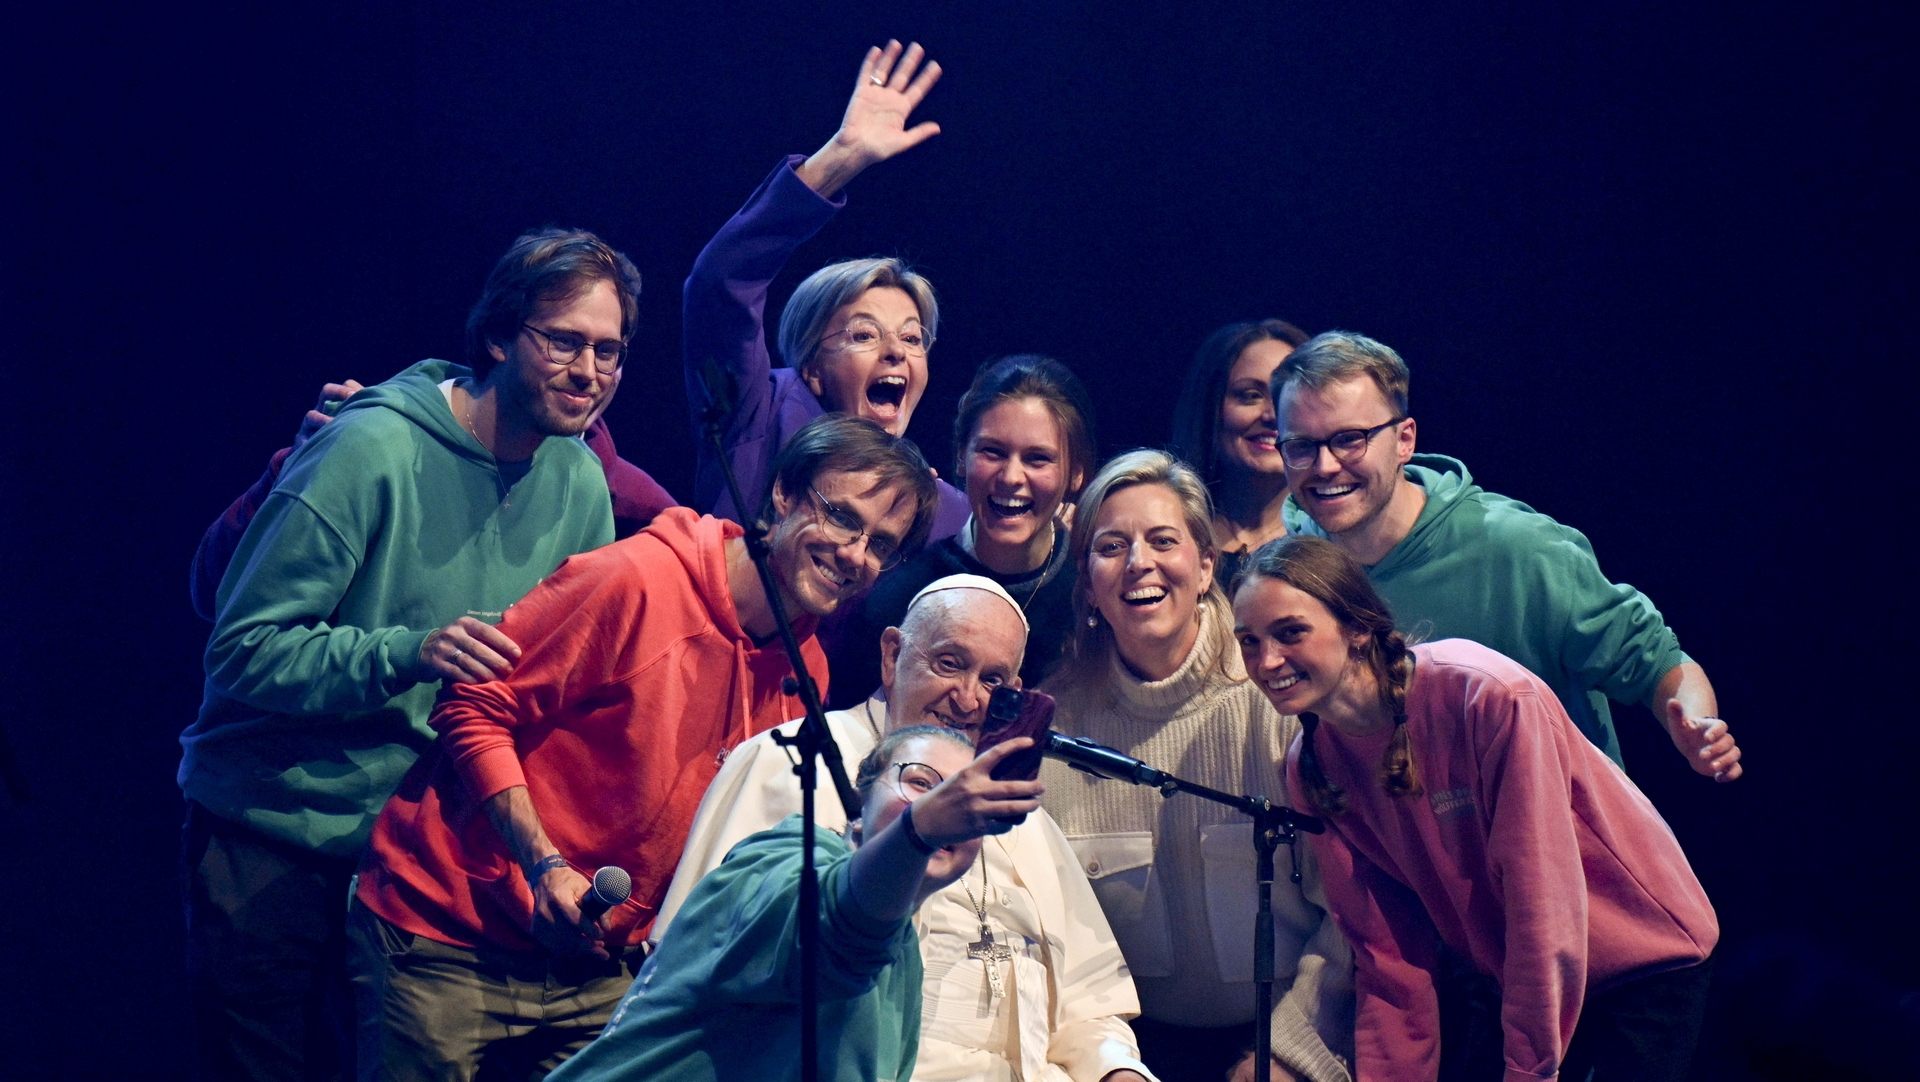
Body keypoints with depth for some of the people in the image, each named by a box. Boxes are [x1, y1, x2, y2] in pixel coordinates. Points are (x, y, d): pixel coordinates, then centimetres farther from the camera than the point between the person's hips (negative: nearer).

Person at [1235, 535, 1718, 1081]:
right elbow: (1388, 954, -3)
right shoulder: (1310, 766, -8)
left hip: (1647, 963, -5)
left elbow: (1544, 896, -25)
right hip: (1509, 978, 5)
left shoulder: (1490, 697, -28)